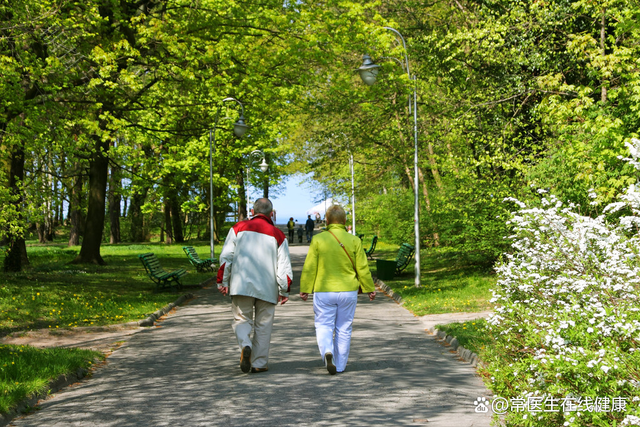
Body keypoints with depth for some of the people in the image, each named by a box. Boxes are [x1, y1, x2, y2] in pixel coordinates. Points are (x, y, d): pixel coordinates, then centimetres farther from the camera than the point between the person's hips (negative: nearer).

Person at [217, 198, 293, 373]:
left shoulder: (238, 228, 4)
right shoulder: (277, 234, 4)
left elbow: (226, 257, 1)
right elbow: (284, 265, 2)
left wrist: (223, 281, 8)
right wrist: (284, 290, 9)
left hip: (241, 285, 0)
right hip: (267, 287, 0)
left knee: (242, 319, 11)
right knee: (263, 325, 10)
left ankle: (245, 346, -18)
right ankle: (259, 363, 11)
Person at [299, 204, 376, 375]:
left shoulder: (318, 239, -6)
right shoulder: (354, 240, -2)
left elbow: (309, 268, -5)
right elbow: (362, 268, 0)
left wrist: (305, 289, 4)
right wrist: (369, 288, 10)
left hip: (323, 292, -1)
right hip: (348, 291, 1)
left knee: (324, 326, 8)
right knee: (343, 329, 11)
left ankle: (327, 352, -20)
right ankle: (340, 365, 17)